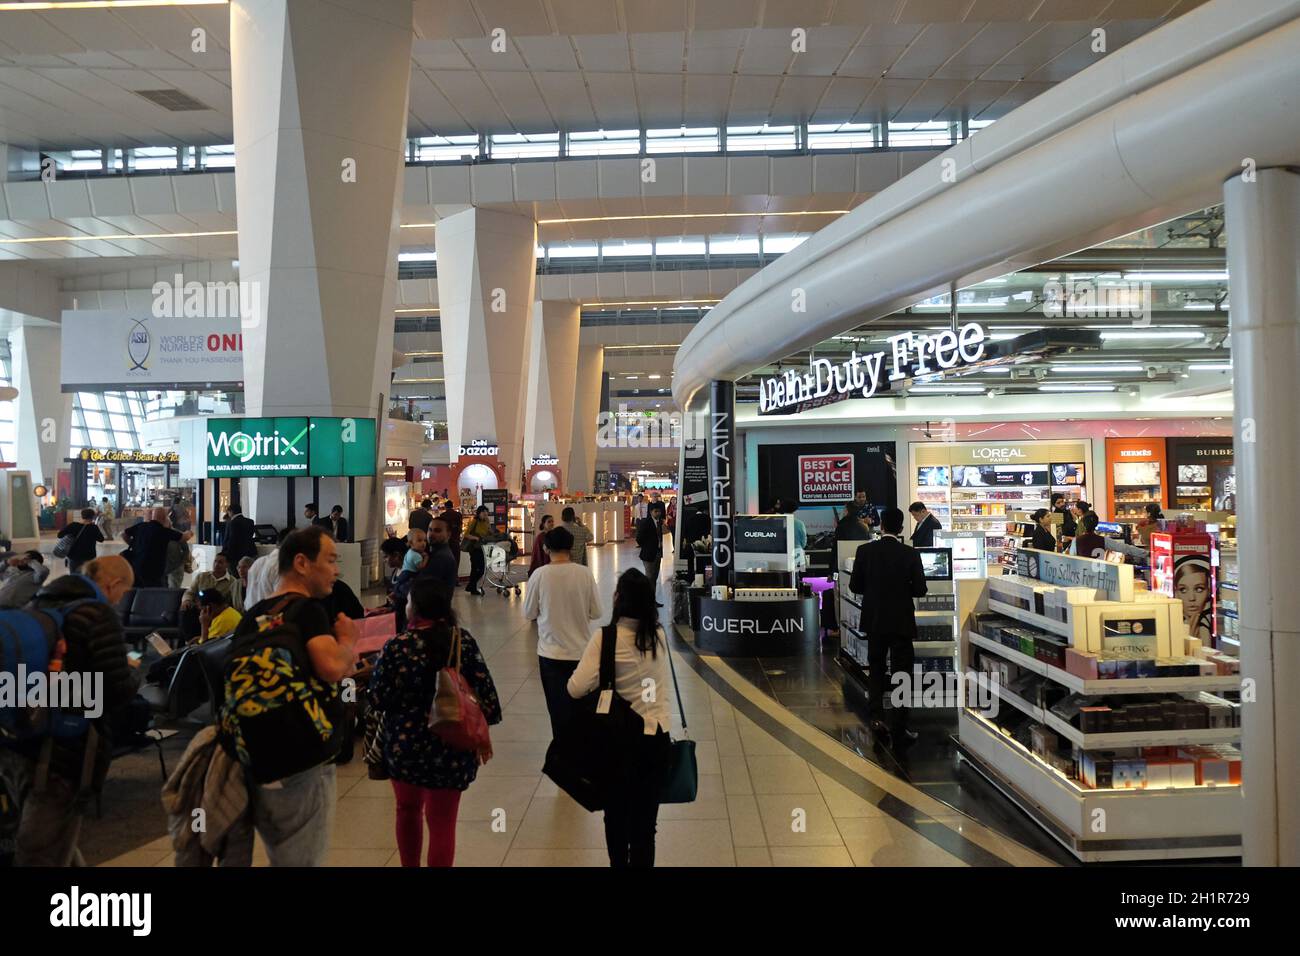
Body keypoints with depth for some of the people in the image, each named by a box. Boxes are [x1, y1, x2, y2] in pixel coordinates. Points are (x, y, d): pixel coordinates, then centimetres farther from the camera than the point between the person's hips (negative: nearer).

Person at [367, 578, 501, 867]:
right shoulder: (463, 641, -9)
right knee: (442, 821, 10)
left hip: (405, 744, 0)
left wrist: (376, 672, 12)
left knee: (408, 809, 25)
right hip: (452, 748, 0)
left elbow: (378, 699, -8)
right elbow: (484, 690, -6)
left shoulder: (397, 647, -14)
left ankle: (410, 865, 42)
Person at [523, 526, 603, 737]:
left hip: (551, 653, -1)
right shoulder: (585, 573, -10)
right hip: (581, 652, 1)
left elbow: (528, 614, -2)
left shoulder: (539, 575, -12)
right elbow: (596, 612, -4)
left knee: (558, 711, 11)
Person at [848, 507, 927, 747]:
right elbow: (920, 590, -8)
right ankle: (899, 729, 8)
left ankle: (877, 717, 4)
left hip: (874, 621, 2)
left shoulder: (865, 551, -7)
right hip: (901, 622, -2)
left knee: (875, 670, 18)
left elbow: (855, 586, -3)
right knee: (901, 674, 6)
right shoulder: (911, 554, -11)